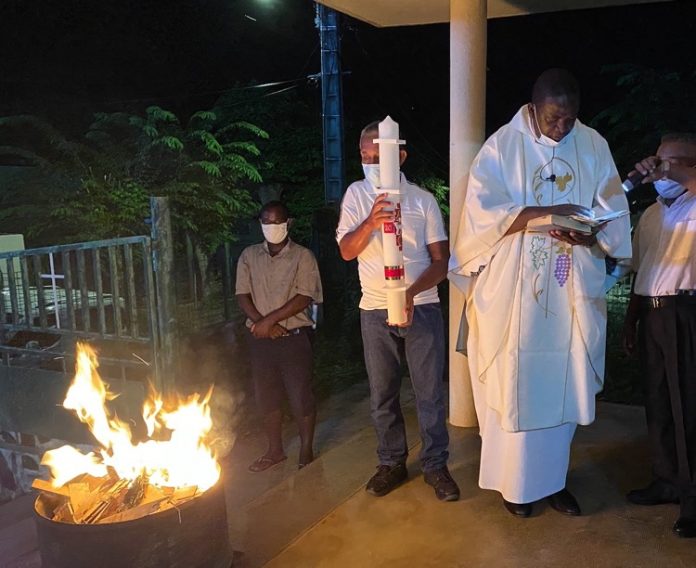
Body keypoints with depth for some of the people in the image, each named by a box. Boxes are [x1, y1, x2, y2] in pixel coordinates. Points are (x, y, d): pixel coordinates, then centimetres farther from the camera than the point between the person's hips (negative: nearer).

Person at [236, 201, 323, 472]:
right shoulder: (249, 256, 8)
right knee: (266, 396, 13)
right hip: (260, 337, 4)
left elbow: (304, 298, -12)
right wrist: (261, 322, -13)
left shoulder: (302, 256, -4)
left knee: (300, 396, 0)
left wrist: (270, 319, -16)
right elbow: (243, 294, 2)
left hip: (293, 336, -4)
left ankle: (306, 452, 17)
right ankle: (275, 450, 29)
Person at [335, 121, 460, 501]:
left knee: (430, 390, 3)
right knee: (382, 393, 10)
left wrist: (412, 291, -21)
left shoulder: (422, 199, 0)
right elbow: (346, 250, -8)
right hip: (375, 310, 1)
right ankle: (391, 463, 25)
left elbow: (441, 260, -3)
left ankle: (435, 465, 18)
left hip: (421, 306, -1)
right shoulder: (356, 194, 2)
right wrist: (370, 223, -28)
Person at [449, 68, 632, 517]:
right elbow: (483, 210, -14)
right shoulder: (502, 146, -4)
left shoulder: (594, 147, 5)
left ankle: (554, 477, 27)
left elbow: (614, 213, 3)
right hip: (515, 290, -3)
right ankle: (517, 482, 21)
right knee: (516, 386, 4)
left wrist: (590, 235, -19)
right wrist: (547, 212, -24)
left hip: (574, 293, 3)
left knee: (565, 386, 10)